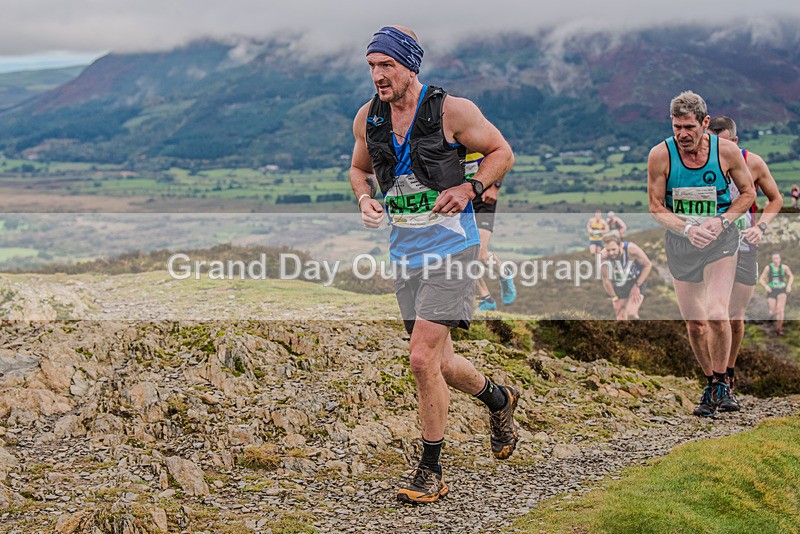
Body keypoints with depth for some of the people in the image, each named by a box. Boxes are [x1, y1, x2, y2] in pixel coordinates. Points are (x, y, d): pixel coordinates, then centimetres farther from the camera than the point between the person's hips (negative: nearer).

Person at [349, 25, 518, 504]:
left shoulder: (452, 110, -11)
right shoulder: (368, 118, 4)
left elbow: (502, 152, 0)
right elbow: (360, 168, 21)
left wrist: (469, 189, -16)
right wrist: (365, 200, -1)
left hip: (451, 247, -6)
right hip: (405, 251, 6)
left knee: (424, 359, -14)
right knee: (440, 363, 14)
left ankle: (431, 472, 0)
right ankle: (500, 399, 46)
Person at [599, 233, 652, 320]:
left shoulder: (632, 249, -30)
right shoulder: (603, 257, -26)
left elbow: (648, 265, -14)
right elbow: (606, 280, -11)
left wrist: (637, 286, -16)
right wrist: (615, 298, -4)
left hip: (636, 282, -2)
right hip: (618, 286, 2)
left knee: (631, 313, -22)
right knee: (621, 319, 1)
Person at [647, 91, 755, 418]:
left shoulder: (726, 151, -11)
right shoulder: (660, 155, -11)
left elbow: (747, 193, 3)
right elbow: (656, 208, -5)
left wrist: (722, 221, -14)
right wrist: (687, 229, -21)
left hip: (720, 241, -2)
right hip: (680, 243, 2)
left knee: (716, 314, -18)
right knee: (694, 324, 7)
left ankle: (720, 383, 3)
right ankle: (711, 384, 29)